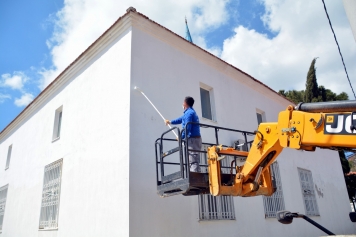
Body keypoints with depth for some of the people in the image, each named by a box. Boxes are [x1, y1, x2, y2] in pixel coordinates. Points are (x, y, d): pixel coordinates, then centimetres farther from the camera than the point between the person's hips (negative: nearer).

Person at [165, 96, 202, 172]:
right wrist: (170, 122, 50)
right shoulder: (192, 112, 23)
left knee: (193, 161, -14)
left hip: (192, 139, -10)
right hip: (195, 138, 10)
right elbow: (181, 119, 38)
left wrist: (181, 137, -6)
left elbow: (187, 128, -19)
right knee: (195, 161, 6)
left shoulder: (188, 113, -10)